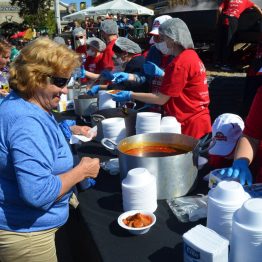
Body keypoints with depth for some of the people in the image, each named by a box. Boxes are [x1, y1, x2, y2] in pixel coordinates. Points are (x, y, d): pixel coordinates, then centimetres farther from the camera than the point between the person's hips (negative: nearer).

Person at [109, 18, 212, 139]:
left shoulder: (180, 62, -20)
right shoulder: (191, 55, 9)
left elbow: (161, 99, -17)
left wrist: (130, 95, -9)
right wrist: (160, 73, 12)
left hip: (190, 125, -9)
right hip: (199, 119, 9)